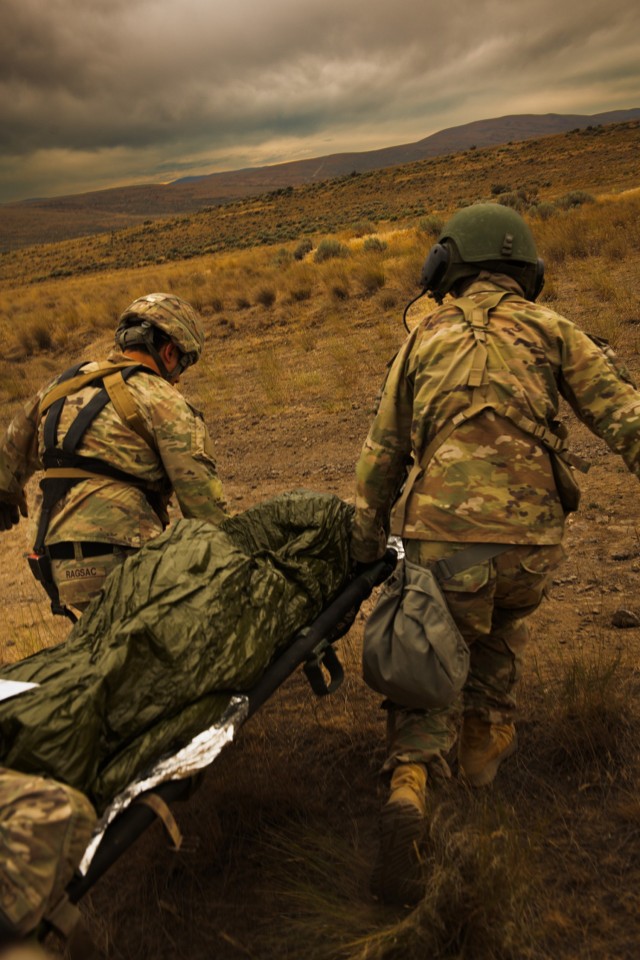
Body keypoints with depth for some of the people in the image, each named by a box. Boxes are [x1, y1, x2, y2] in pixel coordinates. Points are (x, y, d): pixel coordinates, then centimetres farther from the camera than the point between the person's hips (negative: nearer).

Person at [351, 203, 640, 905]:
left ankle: (409, 791, -7)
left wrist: (364, 548, 22)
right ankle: (486, 740, 40)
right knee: (504, 624, 33)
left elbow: (382, 454, 14)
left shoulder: (426, 336, 13)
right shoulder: (552, 330, 11)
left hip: (440, 537, -1)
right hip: (530, 540, 1)